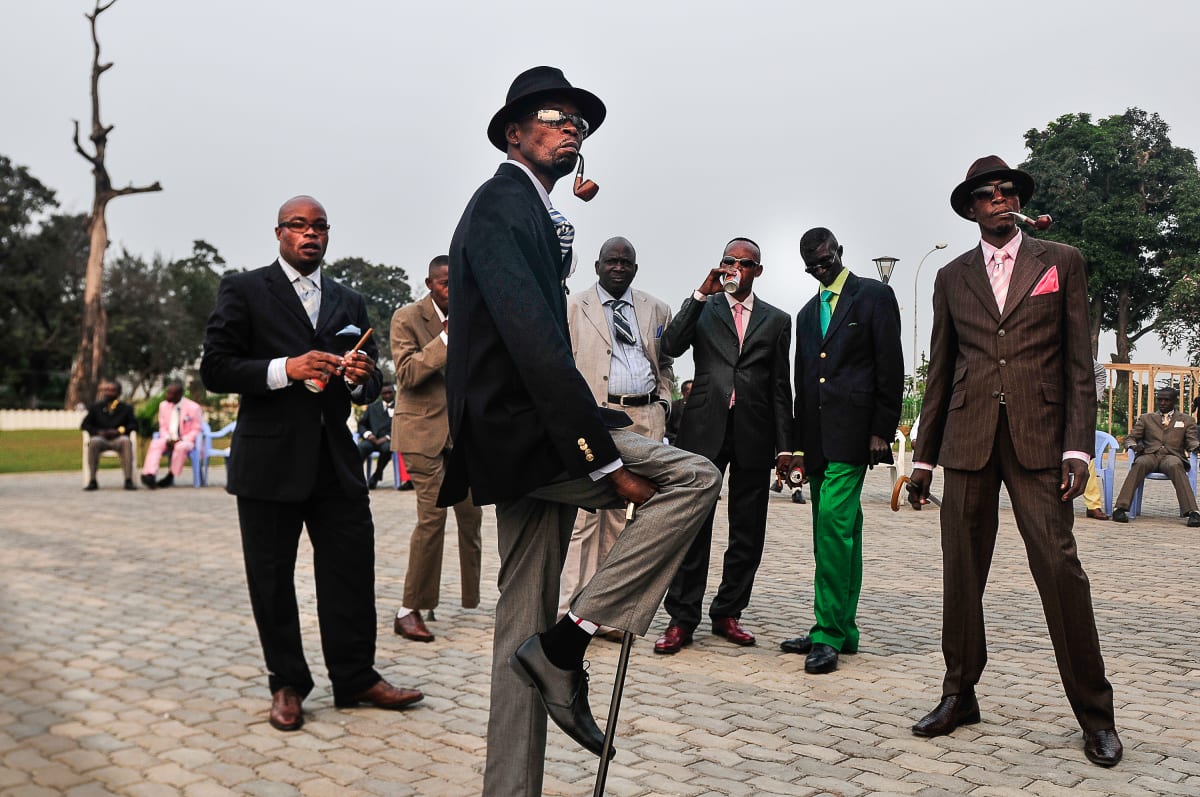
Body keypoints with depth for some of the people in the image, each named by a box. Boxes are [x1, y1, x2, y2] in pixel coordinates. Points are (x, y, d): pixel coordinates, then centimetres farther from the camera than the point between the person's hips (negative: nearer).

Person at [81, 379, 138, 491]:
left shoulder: (126, 408, 15)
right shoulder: (95, 407, 18)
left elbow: (134, 424, 6)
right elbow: (84, 425, 13)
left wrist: (119, 430, -12)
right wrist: (97, 431, -7)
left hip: (118, 439, -1)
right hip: (101, 439, 1)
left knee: (126, 441, -37)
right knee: (93, 441, -36)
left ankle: (129, 480, -41)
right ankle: (92, 481, -34)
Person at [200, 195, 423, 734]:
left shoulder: (349, 302, 17)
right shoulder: (244, 290, 3)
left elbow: (369, 386, 18)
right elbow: (215, 369, -6)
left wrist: (362, 377, -6)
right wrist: (286, 369, -18)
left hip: (335, 460, 4)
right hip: (269, 462, -3)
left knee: (353, 569, 3)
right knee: (272, 578, 5)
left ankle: (355, 678, 17)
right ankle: (287, 685, 19)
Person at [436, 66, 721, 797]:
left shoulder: (531, 211, 21)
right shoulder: (502, 204, -10)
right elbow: (535, 343, -22)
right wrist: (605, 459, -24)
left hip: (519, 450, 10)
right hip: (523, 431, -10)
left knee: (524, 627, 11)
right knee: (694, 479, -14)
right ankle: (567, 645, -10)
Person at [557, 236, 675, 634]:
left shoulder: (656, 310, 17)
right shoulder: (573, 307, 7)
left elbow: (665, 363, 23)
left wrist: (663, 403, 10)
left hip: (645, 418, 3)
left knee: (622, 517, 5)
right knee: (584, 514, -8)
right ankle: (572, 611, -3)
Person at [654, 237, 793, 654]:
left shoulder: (776, 320, 13)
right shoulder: (702, 308, 11)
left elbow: (780, 388, 10)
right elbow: (670, 346, -7)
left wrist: (784, 446, 5)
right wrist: (702, 292, -11)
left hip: (754, 433, 2)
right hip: (705, 428, -2)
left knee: (747, 533, 6)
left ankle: (727, 613, 19)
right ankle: (682, 619, 2)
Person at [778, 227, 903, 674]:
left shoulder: (873, 296, 1)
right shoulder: (807, 313, 20)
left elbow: (891, 367, -4)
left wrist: (882, 431, -11)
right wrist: (798, 444, 14)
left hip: (851, 433, -7)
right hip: (818, 436, 7)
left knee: (834, 523, -15)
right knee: (840, 530, 10)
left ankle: (829, 632, -11)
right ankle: (842, 629, 16)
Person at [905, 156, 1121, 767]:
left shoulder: (1061, 263, 9)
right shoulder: (952, 278, 14)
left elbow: (1079, 363, 4)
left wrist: (1077, 446, -6)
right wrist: (923, 456, 11)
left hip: (1037, 438, -2)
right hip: (967, 438, 2)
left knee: (1059, 567, -7)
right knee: (961, 571, 4)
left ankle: (1094, 714, 5)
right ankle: (959, 696, 16)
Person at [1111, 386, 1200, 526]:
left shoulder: (1187, 420, 23)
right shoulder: (1145, 418, 25)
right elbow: (1130, 438, 18)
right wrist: (1134, 446, -8)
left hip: (1172, 456, 0)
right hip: (1149, 455, 1)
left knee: (1176, 466, -38)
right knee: (1139, 464, -36)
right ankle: (1120, 508, -46)